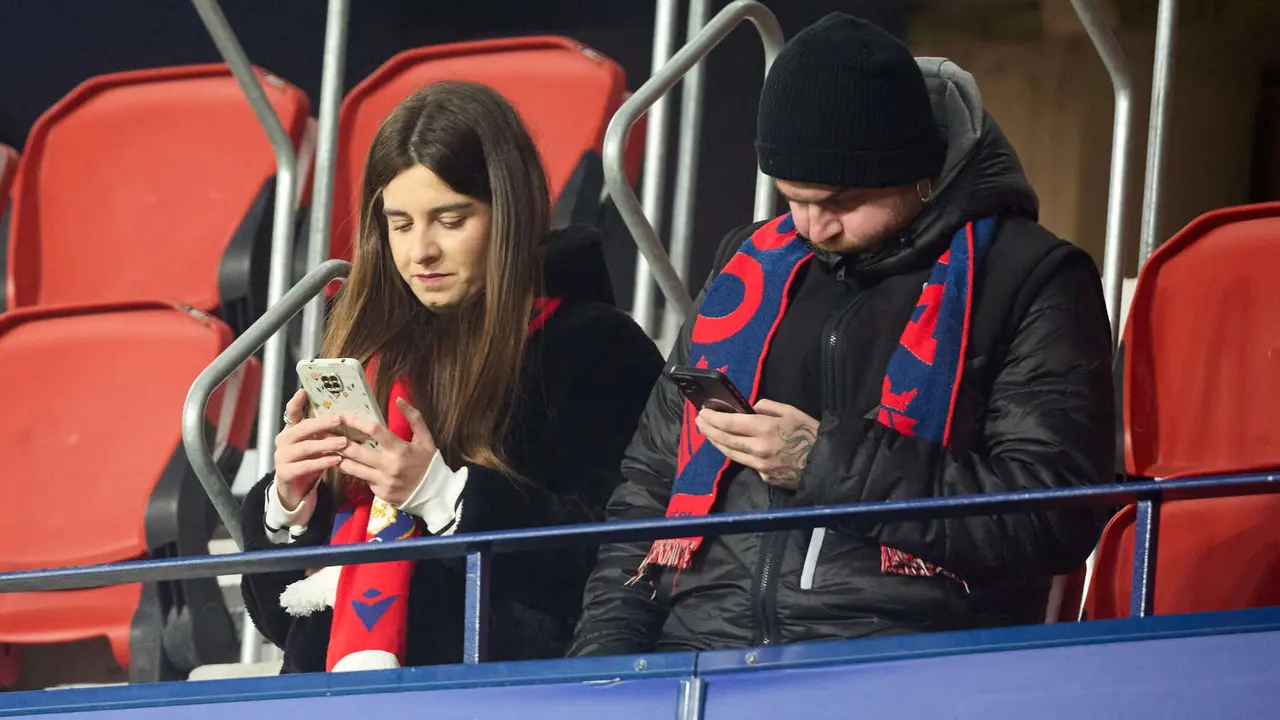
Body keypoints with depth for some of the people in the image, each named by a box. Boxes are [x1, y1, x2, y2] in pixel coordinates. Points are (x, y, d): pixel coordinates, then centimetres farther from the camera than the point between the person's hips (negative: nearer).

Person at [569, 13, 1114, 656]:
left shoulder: (1035, 283, 4)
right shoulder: (753, 269, 21)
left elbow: (1056, 516, -7)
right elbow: (651, 480, 26)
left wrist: (829, 463, -9)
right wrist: (605, 653, 10)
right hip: (697, 658, 4)